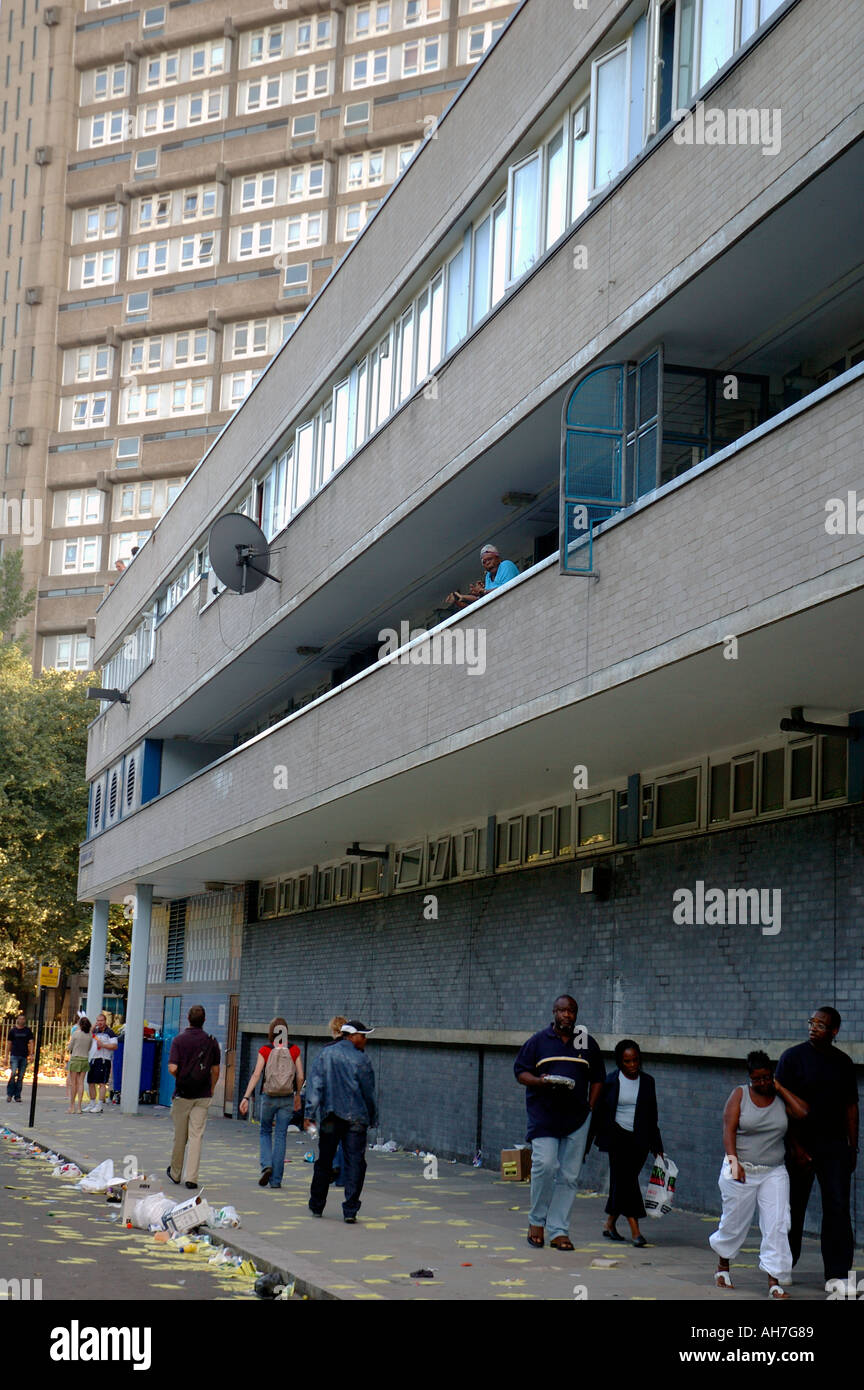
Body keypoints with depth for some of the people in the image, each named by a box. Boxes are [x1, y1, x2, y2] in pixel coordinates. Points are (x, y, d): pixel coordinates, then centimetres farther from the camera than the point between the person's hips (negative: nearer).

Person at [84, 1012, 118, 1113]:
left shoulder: (110, 1032, -5)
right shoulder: (95, 1031, 17)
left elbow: (115, 1046, -10)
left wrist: (103, 1045, -19)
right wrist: (92, 1028, 12)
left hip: (104, 1060, -8)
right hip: (93, 1059, 8)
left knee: (102, 1083, -8)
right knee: (90, 1082, 11)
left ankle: (99, 1106, -8)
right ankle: (92, 1104, 21)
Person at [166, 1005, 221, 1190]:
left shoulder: (179, 1039, -7)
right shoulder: (211, 1042, -1)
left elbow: (172, 1068, -14)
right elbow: (215, 1070, 3)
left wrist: (180, 1078, 7)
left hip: (182, 1093, -1)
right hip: (203, 1095, 1)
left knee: (179, 1136, 12)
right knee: (196, 1136, 0)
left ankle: (175, 1173, 26)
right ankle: (191, 1178, -6)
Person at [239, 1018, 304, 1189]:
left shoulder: (265, 1050, -4)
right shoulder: (294, 1050, -1)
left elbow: (256, 1075, -11)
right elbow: (300, 1077, 1)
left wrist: (246, 1097, -11)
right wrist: (297, 1095, 16)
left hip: (269, 1098, -1)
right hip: (287, 1099, 1)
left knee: (265, 1132, 19)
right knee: (280, 1136, 7)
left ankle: (266, 1166, -3)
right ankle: (276, 1179, 7)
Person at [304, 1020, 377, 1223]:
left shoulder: (325, 1054, 4)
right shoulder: (361, 1060, -4)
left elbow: (314, 1084, -3)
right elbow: (369, 1093, 1)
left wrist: (310, 1113, -4)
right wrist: (373, 1119, 12)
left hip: (330, 1117, 3)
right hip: (355, 1118, -3)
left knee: (324, 1161, 14)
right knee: (354, 1163, 0)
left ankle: (317, 1206, 23)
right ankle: (350, 1210, -6)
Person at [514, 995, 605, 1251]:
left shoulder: (587, 1043, 13)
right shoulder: (538, 1041, 6)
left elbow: (597, 1078, 18)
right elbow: (520, 1071, 6)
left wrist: (590, 1107, 6)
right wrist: (540, 1082, -14)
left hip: (577, 1118, 3)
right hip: (543, 1115, -3)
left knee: (569, 1175, 2)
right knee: (545, 1165, -16)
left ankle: (558, 1230, 9)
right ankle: (536, 1220, 5)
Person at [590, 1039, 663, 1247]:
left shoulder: (647, 1082, 7)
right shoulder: (610, 1081, -2)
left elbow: (652, 1117, 13)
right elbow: (597, 1113, 2)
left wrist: (657, 1147, 12)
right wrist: (586, 1143, 2)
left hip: (640, 1140, 3)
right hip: (617, 1136, -3)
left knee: (622, 1181, 3)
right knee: (626, 1178, -14)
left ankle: (610, 1224, 20)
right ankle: (635, 1230, -15)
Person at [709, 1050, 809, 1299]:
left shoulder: (781, 1098, 6)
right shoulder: (740, 1095, -1)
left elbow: (803, 1113, -13)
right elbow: (729, 1130, -9)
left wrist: (780, 1089, -6)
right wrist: (733, 1160, -21)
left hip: (774, 1173, 2)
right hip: (741, 1171, -2)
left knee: (777, 1225, -9)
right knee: (734, 1223, 9)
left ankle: (774, 1281, -6)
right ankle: (722, 1267, 34)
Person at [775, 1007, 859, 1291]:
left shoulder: (843, 1062, 8)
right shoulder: (793, 1057, -4)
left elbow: (850, 1107, 14)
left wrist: (853, 1148, 9)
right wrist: (795, 1147, -12)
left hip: (834, 1145, 3)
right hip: (800, 1144, -3)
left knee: (837, 1207, -4)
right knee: (793, 1207, 6)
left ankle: (836, 1274, -1)